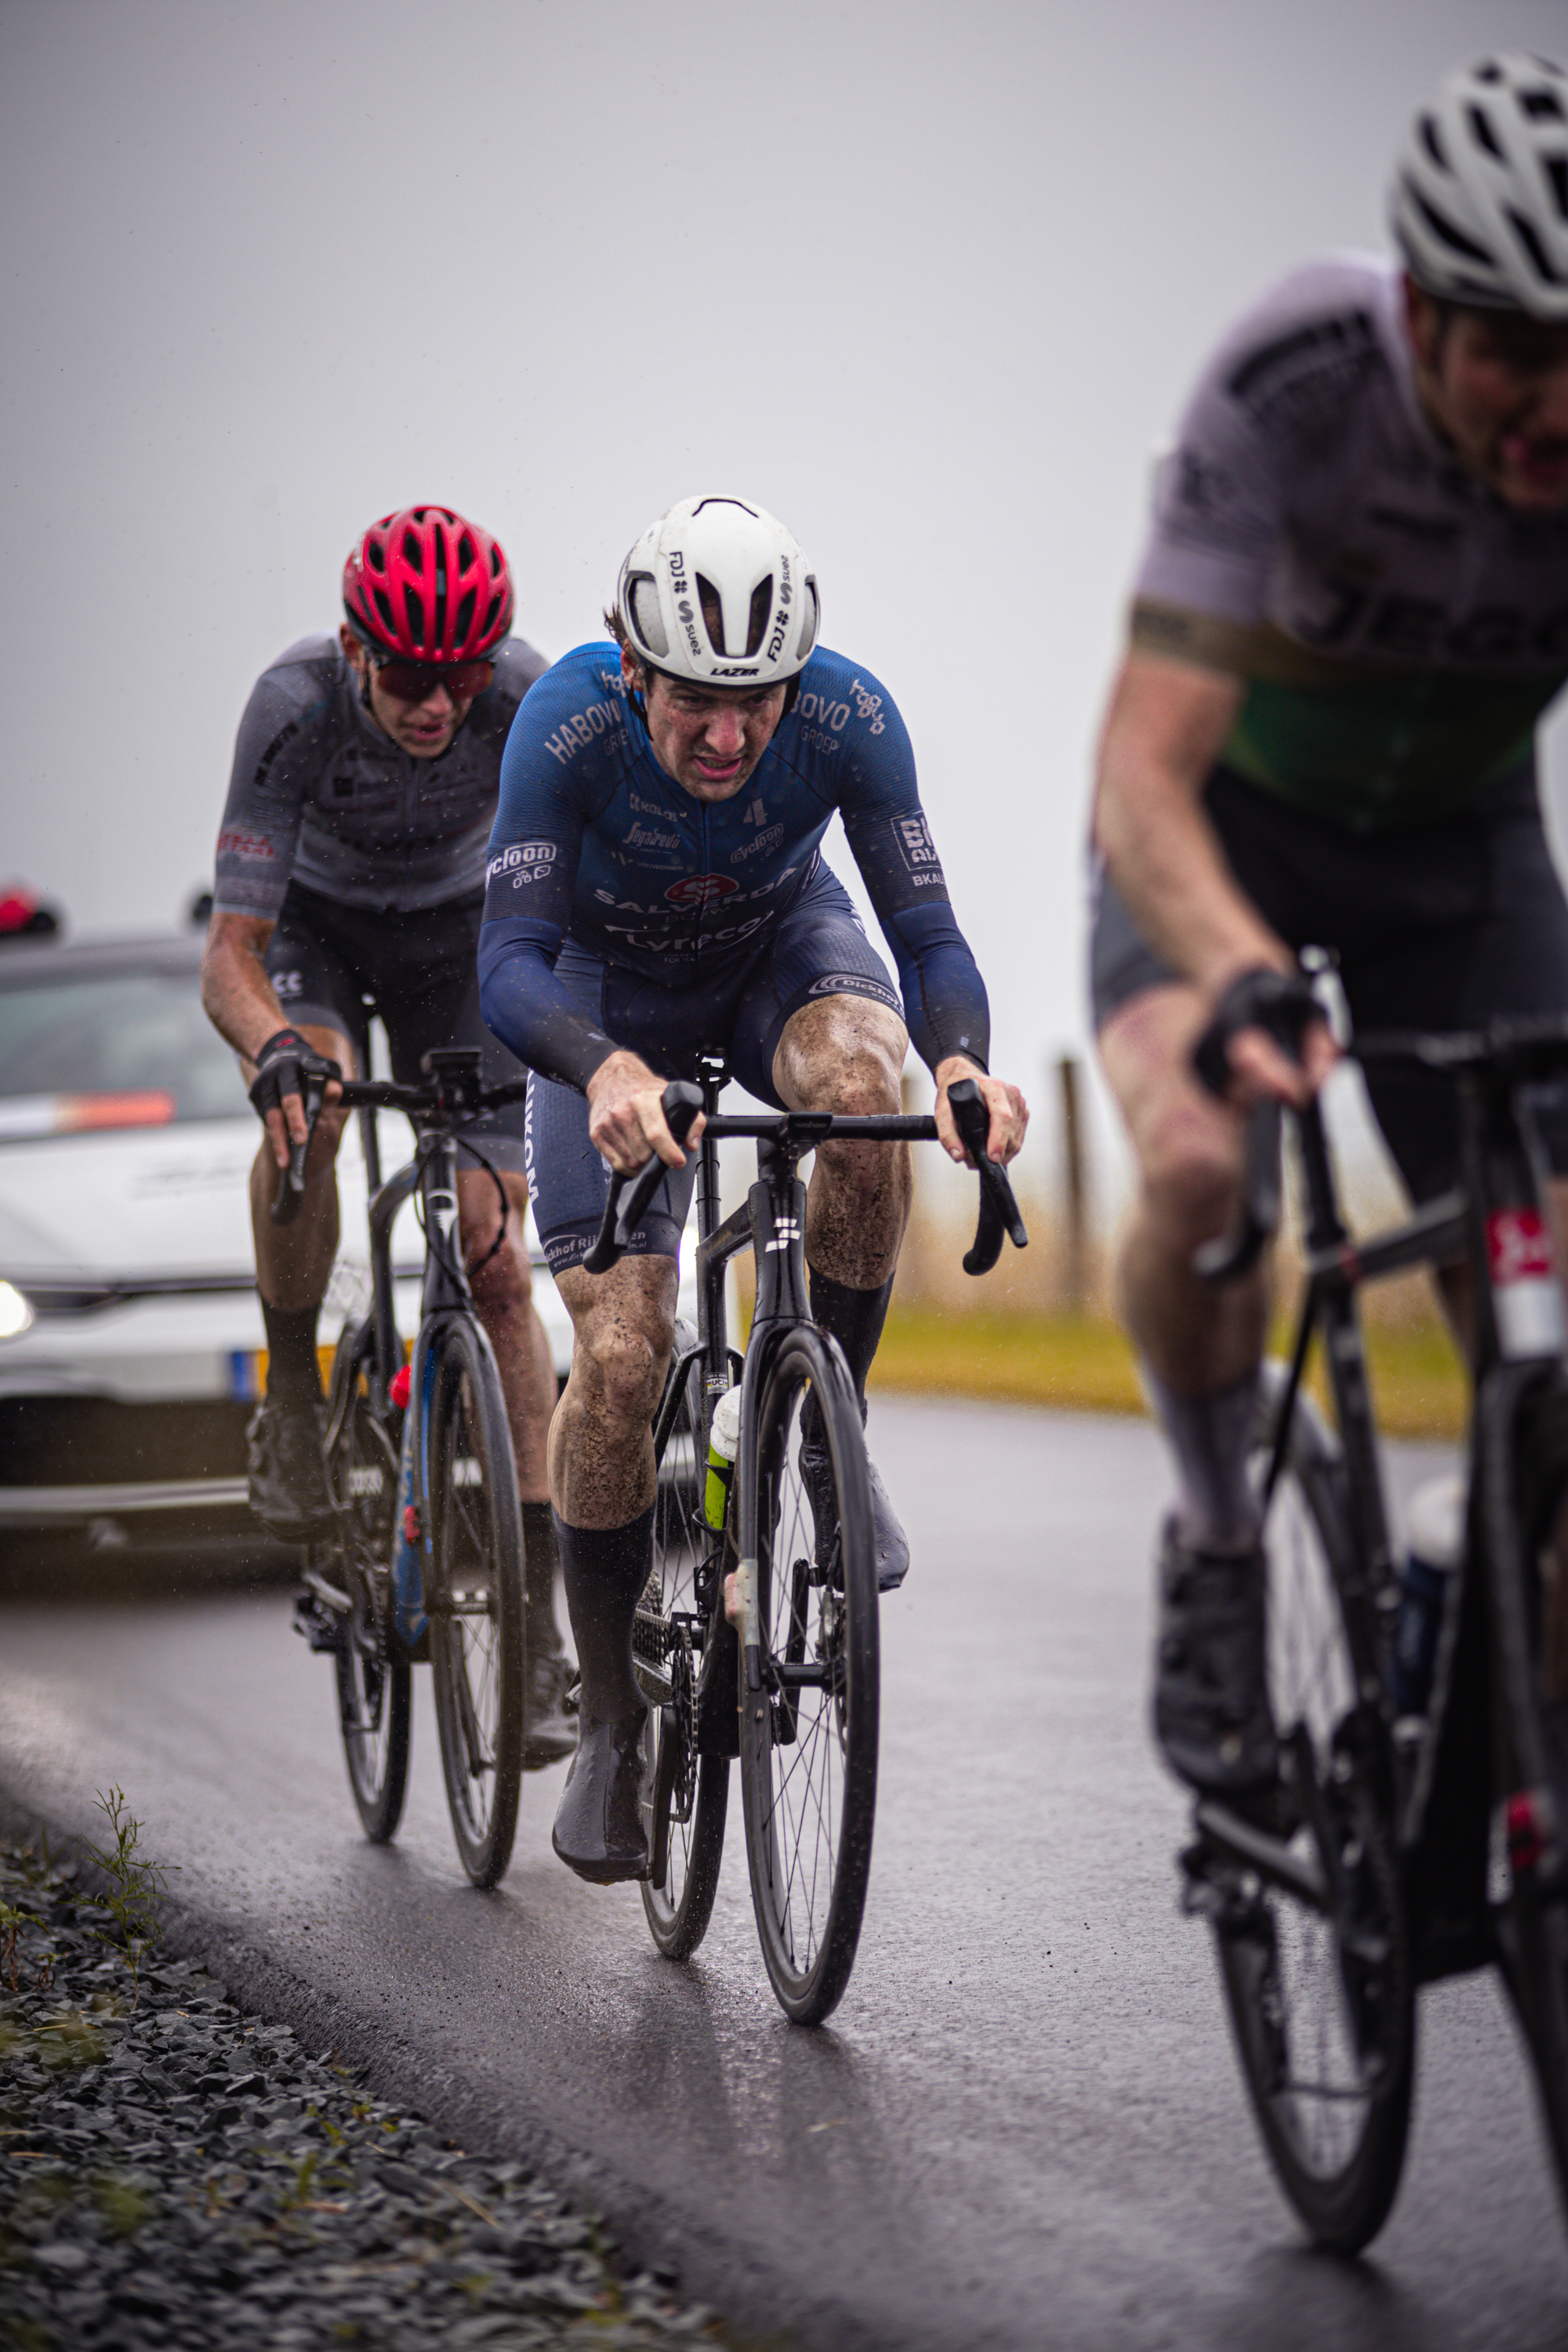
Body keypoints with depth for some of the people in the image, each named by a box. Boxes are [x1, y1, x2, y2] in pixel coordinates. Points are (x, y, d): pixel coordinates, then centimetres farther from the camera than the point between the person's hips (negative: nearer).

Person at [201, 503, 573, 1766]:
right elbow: (231, 953, -35)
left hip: (457, 931, 1)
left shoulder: (530, 701, -31)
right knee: (307, 1110, -36)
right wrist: (274, 1045, -57)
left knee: (493, 1257, -9)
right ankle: (292, 1399, -10)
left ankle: (538, 1626, -7)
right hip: (311, 924, -1)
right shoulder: (297, 704, -34)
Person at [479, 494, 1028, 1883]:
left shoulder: (850, 716, -31)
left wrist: (962, 1062, -53)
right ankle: (611, 1722, 5)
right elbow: (511, 964, -40)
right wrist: (606, 1071, -61)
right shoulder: (570, 721, -34)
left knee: (862, 1081, -37)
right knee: (621, 1358, -14)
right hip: (611, 999, -1)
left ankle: (829, 1430, -15)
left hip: (783, 948, 1)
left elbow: (930, 935, -31)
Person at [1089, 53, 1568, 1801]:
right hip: (1229, 823, -2)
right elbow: (1144, 771, -40)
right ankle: (1217, 1548, -6)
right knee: (1201, 1165, -32)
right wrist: (1242, 980, -59)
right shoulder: (1287, 391, -35)